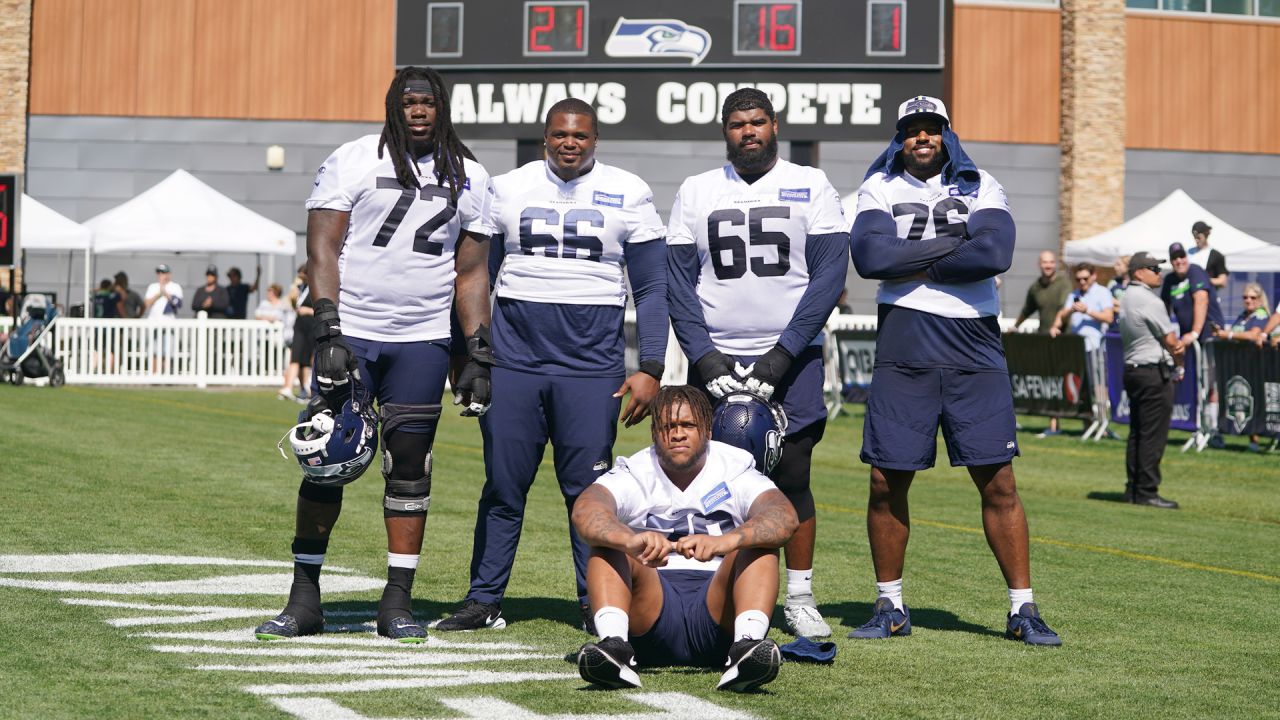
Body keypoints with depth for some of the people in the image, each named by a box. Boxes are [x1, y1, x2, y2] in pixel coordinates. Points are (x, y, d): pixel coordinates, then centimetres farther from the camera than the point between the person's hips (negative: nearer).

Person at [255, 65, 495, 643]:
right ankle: (304, 600, 5)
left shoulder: (468, 179, 10)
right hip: (351, 333, -2)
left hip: (422, 341, 3)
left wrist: (479, 353, 5)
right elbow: (321, 250, -6)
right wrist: (328, 332, -16)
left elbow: (471, 274, 13)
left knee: (409, 466, 3)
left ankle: (397, 601, 10)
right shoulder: (353, 162, -2)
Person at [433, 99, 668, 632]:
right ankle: (484, 599, 12)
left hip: (591, 367, -1)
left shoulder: (627, 195, 3)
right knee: (503, 486, 4)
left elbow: (651, 289, 5)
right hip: (513, 363, 1)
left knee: (589, 489, -1)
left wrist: (651, 369, -2)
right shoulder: (507, 190, 7)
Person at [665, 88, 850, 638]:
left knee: (792, 478, -1)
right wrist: (703, 355, -9)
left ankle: (799, 599, 10)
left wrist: (782, 354, -12)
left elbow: (828, 276, -4)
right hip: (716, 359, 1)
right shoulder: (696, 192, 8)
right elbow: (678, 281, 4)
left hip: (791, 358, -1)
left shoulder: (811, 187, 3)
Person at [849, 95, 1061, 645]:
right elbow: (869, 256, -12)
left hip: (973, 348, 0)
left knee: (998, 483, -2)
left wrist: (916, 267, -8)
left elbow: (994, 254, -12)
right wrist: (953, 242, -9)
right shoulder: (879, 188, 8)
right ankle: (890, 608, 16)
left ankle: (1022, 610, 6)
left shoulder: (979, 187, 8)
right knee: (888, 481, 2)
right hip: (903, 349, 0)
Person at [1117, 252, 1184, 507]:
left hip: (1132, 369, 10)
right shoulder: (1149, 301, -16)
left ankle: (1133, 490, 17)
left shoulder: (1127, 299, 15)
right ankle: (1147, 492, -5)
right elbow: (1170, 340, -10)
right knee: (1153, 435, -6)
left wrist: (1174, 346, 0)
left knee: (1137, 433, 14)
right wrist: (1178, 349, 11)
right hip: (1154, 372, -10)